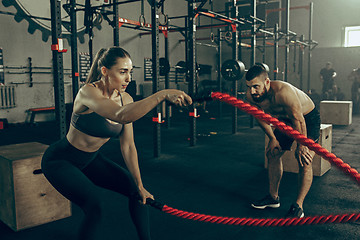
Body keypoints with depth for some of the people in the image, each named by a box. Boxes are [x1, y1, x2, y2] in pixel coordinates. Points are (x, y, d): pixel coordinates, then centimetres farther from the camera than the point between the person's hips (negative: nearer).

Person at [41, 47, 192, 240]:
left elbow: (127, 145, -5)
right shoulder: (88, 93, -29)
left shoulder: (125, 99, -9)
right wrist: (163, 94, -57)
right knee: (95, 205, -26)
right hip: (59, 161, -7)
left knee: (135, 190, 5)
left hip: (90, 160, 7)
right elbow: (121, 116, -49)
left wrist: (139, 185, -4)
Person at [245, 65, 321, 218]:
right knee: (272, 153, 7)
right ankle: (273, 197, 21)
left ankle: (298, 206, -6)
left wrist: (301, 146, -22)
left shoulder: (282, 92, -41)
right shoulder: (251, 96, -20)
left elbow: (299, 120, -31)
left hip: (308, 118, -6)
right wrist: (272, 139, 2)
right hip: (285, 120, 7)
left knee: (304, 161, -17)